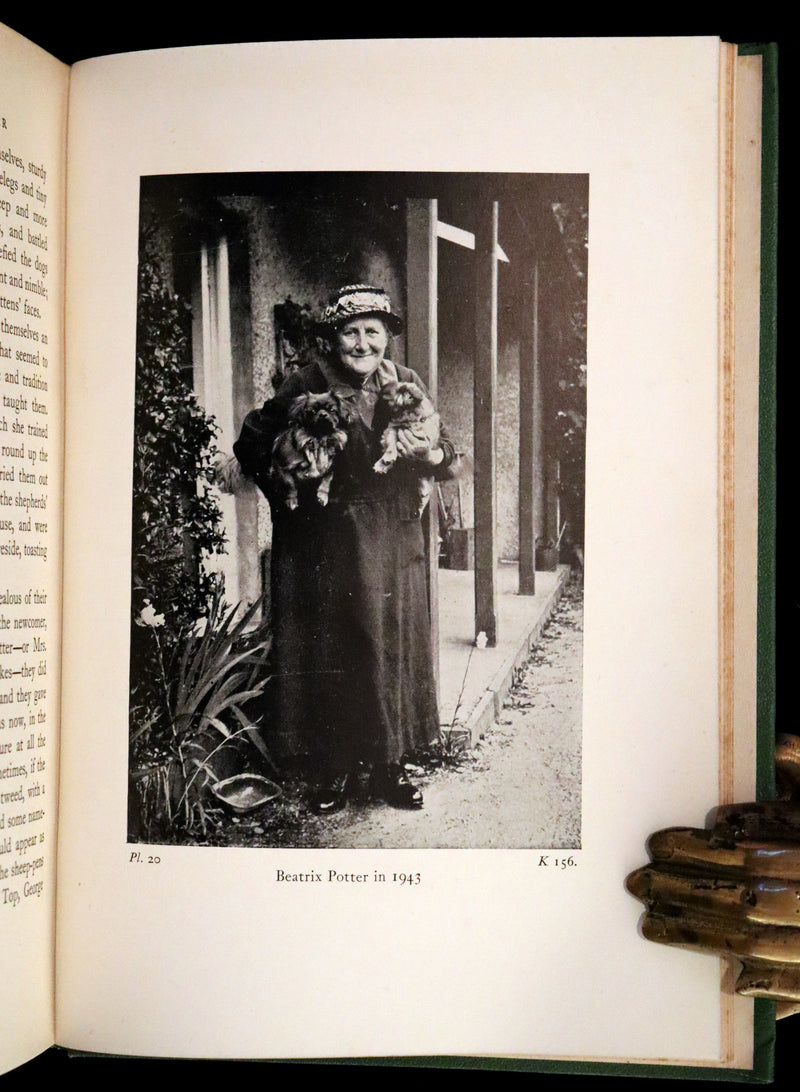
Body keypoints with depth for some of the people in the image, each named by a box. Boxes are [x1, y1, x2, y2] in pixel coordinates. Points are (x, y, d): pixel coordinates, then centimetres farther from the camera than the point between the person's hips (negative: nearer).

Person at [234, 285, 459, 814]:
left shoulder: (407, 385, 4)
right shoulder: (305, 387, -3)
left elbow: (452, 460, 3)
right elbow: (251, 445, 6)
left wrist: (431, 454, -18)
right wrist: (288, 492, -4)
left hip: (393, 546, 2)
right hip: (325, 547, -2)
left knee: (393, 647, 5)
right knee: (328, 652, 2)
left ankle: (390, 766, 18)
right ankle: (335, 769, 17)